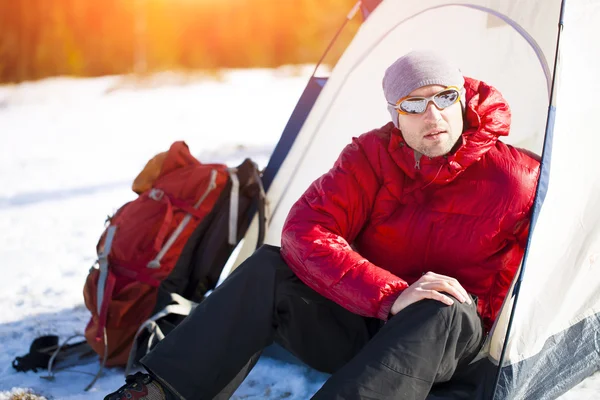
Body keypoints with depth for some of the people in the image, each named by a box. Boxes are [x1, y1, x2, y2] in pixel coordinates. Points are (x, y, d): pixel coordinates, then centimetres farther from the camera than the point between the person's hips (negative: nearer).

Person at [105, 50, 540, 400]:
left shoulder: (511, 177, -14)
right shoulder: (370, 156, -8)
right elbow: (305, 233, -20)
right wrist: (390, 295, -32)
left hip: (442, 343, -2)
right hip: (357, 323, 2)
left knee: (446, 315, -37)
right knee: (268, 267, -20)